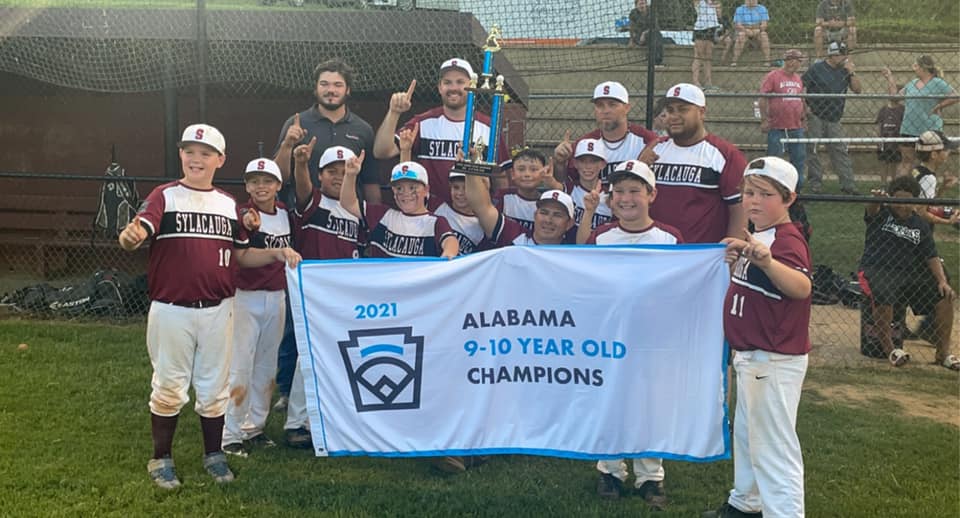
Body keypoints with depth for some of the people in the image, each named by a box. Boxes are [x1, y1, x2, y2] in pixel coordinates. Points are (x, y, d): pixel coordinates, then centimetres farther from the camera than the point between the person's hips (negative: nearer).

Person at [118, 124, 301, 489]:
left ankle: (213, 456, 29)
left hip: (218, 311, 4)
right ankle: (161, 459, 23)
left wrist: (277, 253, -2)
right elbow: (138, 232, -21)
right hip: (171, 309, -3)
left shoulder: (229, 205, 9)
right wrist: (129, 236, -45)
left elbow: (242, 256, 14)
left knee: (214, 387, 13)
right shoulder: (165, 196, -4)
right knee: (169, 387, 7)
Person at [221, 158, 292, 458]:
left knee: (266, 367, 13)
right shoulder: (242, 214, -14)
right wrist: (248, 226, -55)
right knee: (240, 368, -3)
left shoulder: (284, 213, 5)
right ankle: (230, 435, 5)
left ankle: (254, 427, 26)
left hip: (277, 296, 6)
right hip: (246, 297, -6)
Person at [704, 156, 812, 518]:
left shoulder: (786, 241, -22)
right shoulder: (754, 237, 7)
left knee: (774, 447, -6)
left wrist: (766, 261, -59)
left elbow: (801, 287, -43)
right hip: (750, 357, 11)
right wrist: (736, 263, 4)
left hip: (774, 361, -11)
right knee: (746, 433, 25)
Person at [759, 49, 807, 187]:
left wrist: (803, 118, 21)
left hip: (796, 128, 6)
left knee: (799, 158, 9)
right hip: (777, 128, -6)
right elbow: (763, 99, -9)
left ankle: (796, 187, 20)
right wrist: (764, 119, -14)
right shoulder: (772, 76, -6)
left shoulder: (798, 79, 14)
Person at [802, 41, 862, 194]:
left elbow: (858, 90, 6)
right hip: (815, 117, -4)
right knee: (813, 151, 0)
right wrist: (804, 106, -13)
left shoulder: (844, 71, 10)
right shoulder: (816, 68, -5)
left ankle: (847, 184, 3)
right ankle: (815, 183, 9)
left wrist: (852, 73, -6)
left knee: (840, 151, 2)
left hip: (834, 120, 5)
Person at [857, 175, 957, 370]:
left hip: (910, 273, 4)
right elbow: (872, 210, -23)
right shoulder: (881, 214, 3)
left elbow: (932, 256, 8)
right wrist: (876, 200, -49)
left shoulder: (920, 226, 14)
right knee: (883, 296, -36)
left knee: (945, 297, -13)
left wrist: (942, 281, -9)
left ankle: (943, 354, 0)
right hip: (876, 270, -4)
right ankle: (889, 348, -16)